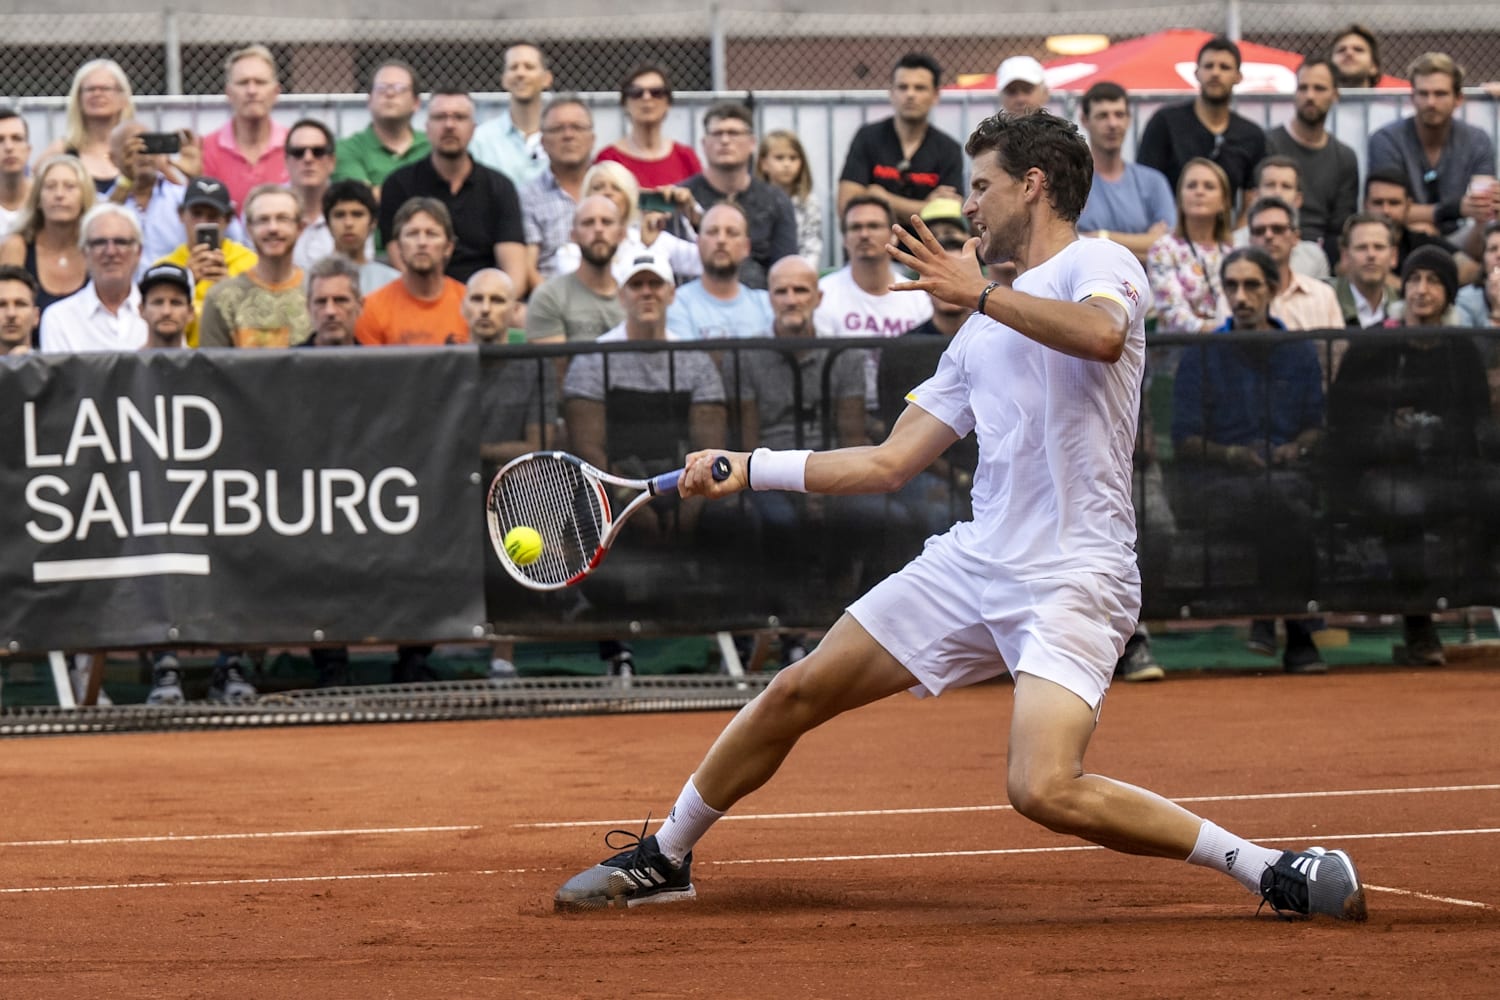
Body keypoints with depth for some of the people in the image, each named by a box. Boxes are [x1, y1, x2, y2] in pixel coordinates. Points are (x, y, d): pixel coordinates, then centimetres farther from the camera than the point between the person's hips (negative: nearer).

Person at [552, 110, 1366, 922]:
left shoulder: (1097, 264, -3)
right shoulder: (981, 336, 21)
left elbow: (1103, 335, -28)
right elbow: (887, 463, 23)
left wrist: (976, 291, -22)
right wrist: (747, 470, 20)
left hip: (1072, 581, -8)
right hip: (972, 563, 8)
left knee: (1044, 792, -27)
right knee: (794, 695, 9)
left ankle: (1269, 869, -15)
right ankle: (664, 858, 29)